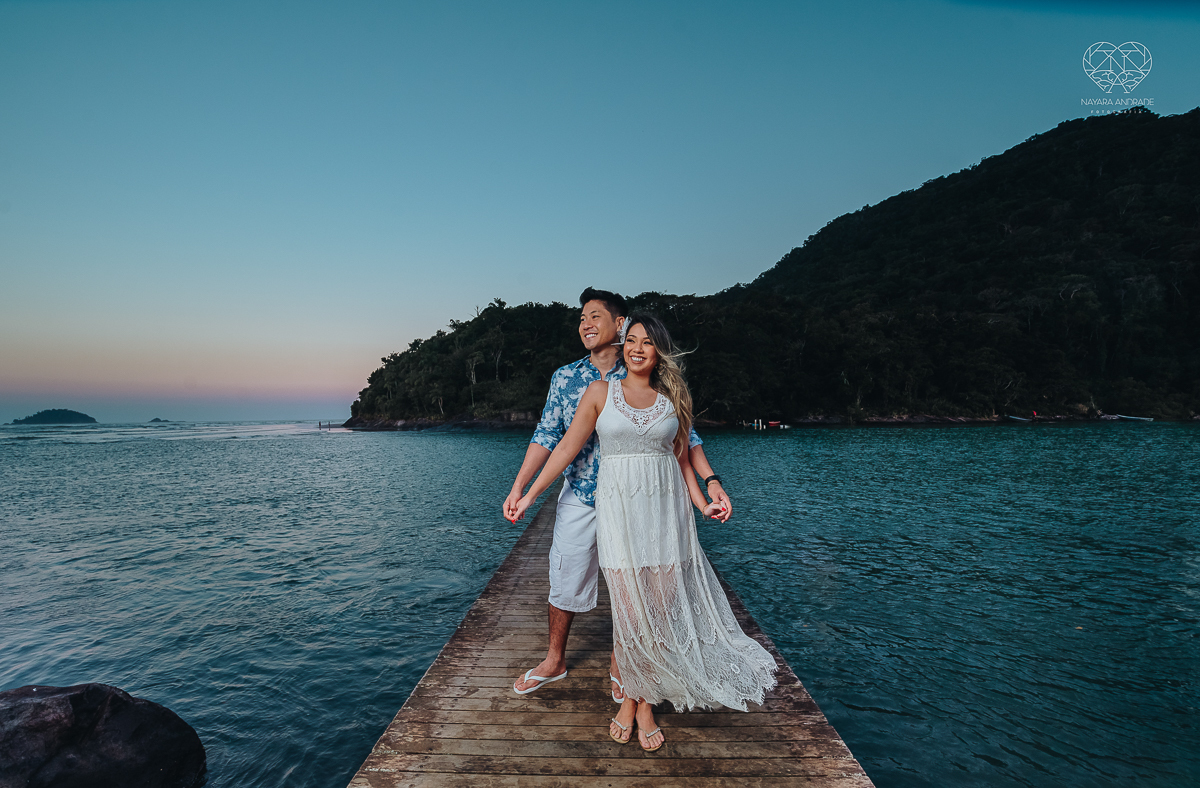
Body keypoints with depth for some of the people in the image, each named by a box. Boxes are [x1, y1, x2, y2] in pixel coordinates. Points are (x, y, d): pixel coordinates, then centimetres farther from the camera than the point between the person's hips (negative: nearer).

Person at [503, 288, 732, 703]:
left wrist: (712, 481, -15)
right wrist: (518, 487, -7)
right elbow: (546, 436, 1)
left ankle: (618, 664, 33)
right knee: (565, 582, 9)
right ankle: (555, 660, 33)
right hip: (579, 498, 2)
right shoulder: (565, 377, 2)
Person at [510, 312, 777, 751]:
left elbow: (681, 457, 14)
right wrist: (530, 495, 3)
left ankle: (646, 703, 20)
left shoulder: (672, 398, 8)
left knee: (662, 611, 3)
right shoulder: (601, 392, 3)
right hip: (618, 508, -2)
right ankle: (630, 696, 20)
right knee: (629, 611, -3)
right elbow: (568, 446, 3)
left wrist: (702, 503, 4)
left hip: (665, 509, 2)